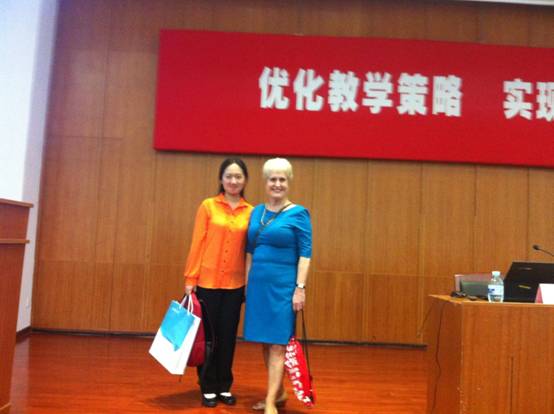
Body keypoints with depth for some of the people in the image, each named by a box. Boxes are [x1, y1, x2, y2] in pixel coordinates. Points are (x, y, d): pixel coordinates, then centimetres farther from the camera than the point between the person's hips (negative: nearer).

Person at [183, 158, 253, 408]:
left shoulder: (250, 212, 2)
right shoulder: (208, 206, -2)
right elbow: (197, 243, -3)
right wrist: (190, 278, -5)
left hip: (235, 284, 2)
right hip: (208, 280, -1)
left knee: (228, 336, 11)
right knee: (208, 335, 8)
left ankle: (224, 387, 27)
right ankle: (208, 388, 24)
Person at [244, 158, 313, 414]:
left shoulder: (298, 213, -6)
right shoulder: (256, 212, 10)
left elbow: (305, 253, -9)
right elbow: (250, 251, 14)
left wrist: (300, 287, -15)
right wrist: (247, 282, 12)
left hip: (283, 286, -6)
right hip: (258, 284, 6)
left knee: (277, 343, -3)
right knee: (264, 342, 13)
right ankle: (279, 393, 28)